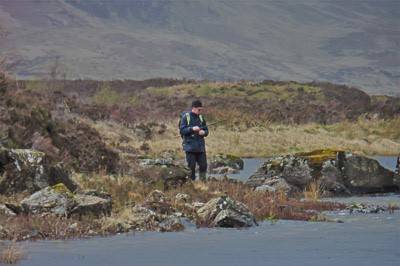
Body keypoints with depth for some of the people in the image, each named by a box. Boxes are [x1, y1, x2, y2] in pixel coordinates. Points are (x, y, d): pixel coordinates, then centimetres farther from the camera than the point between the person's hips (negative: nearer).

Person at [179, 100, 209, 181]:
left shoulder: (201, 117, 11)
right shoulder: (186, 117, -4)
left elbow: (206, 131, 15)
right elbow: (182, 131, -9)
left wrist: (204, 132, -9)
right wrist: (192, 129, -22)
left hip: (200, 146, 5)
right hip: (190, 146, -5)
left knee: (203, 166, 1)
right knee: (191, 167, -4)